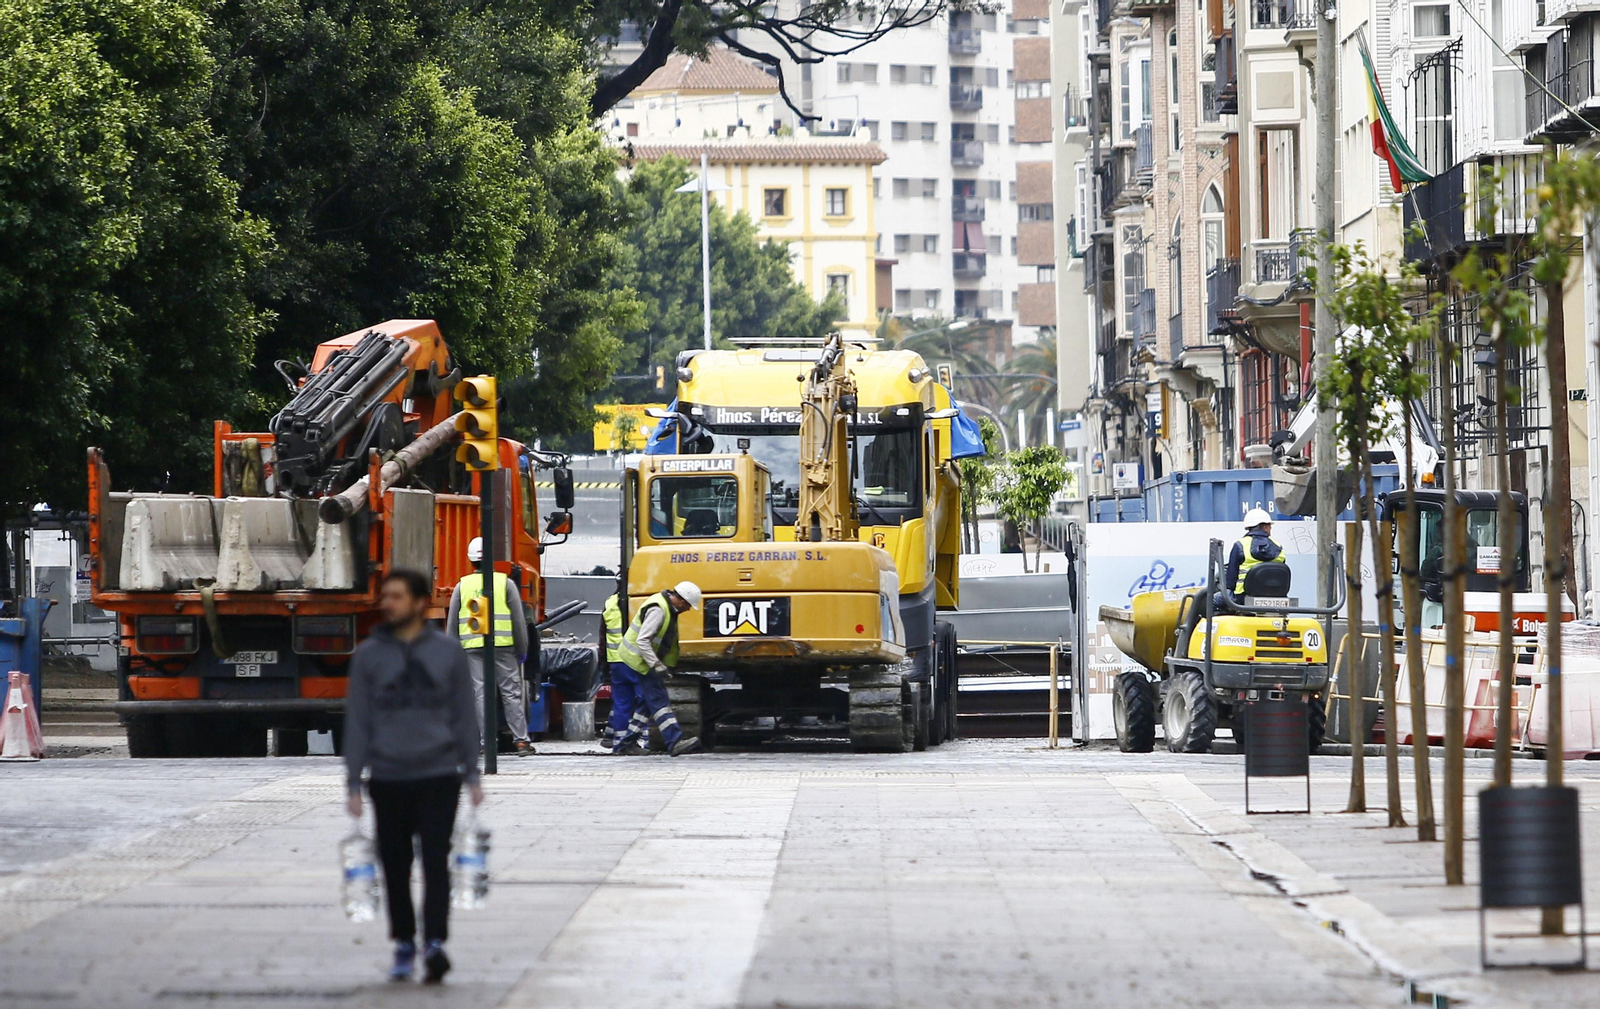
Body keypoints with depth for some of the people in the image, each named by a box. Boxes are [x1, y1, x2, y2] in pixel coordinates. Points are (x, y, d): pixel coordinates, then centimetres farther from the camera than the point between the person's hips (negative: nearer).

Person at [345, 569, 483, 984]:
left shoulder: (448, 651, 5)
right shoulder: (368, 655, 5)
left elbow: (464, 715, 8)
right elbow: (357, 721, 5)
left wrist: (472, 774, 5)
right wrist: (354, 783, 1)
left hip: (439, 777, -1)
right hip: (388, 779, 1)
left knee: (435, 860, -12)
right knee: (396, 866, 5)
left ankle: (435, 943, -18)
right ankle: (403, 944, 17)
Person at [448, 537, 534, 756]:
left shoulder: (462, 586, 7)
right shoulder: (505, 584, 1)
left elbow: (453, 623, 8)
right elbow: (519, 620, 1)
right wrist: (522, 650, 8)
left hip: (472, 647, 1)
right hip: (503, 647, -1)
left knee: (480, 694, 3)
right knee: (511, 693, 2)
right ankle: (521, 740, -1)